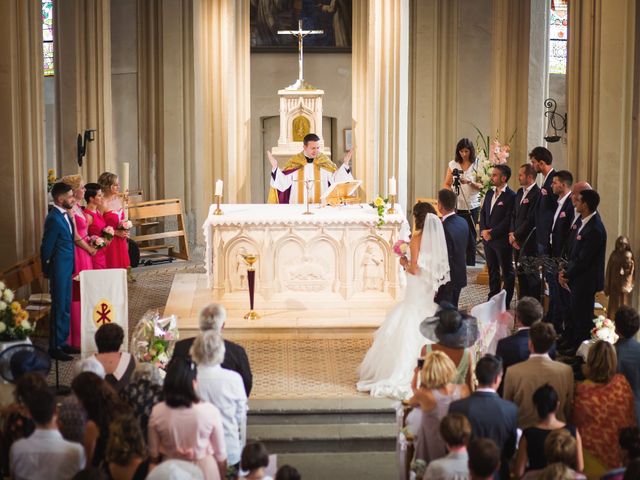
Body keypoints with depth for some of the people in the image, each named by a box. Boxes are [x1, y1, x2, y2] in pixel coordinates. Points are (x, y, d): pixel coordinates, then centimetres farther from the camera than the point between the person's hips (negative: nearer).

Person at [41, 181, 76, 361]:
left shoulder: (65, 215, 6)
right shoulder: (54, 219, -21)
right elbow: (46, 247, -15)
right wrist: (47, 270, -5)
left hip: (66, 269, 9)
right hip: (59, 270, -9)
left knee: (66, 307, 15)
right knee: (60, 308, -1)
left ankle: (62, 342, 25)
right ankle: (55, 347, 8)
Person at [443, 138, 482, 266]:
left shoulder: (477, 165, 1)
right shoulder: (453, 164, 7)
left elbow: (481, 186, 0)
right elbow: (446, 184, 10)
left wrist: (470, 182, -18)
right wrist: (450, 191, -12)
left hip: (471, 206, -1)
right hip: (455, 206, 1)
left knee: (470, 237, 1)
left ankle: (470, 266, 7)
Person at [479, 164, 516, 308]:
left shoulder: (511, 196, -14)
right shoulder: (490, 194, 11)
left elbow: (508, 220, -18)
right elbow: (483, 213, 13)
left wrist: (492, 233, -17)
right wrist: (483, 230, -3)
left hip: (502, 240, -8)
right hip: (488, 238, 8)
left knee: (507, 271, 5)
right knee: (492, 270, 16)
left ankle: (506, 301, 11)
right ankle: (493, 298, 25)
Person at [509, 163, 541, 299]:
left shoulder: (537, 194, -16)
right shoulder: (520, 192, 12)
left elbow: (530, 220, -18)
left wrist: (516, 236, -11)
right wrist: (512, 233, 2)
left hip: (529, 241, -8)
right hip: (518, 241, 8)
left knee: (531, 275, -2)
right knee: (521, 274, 13)